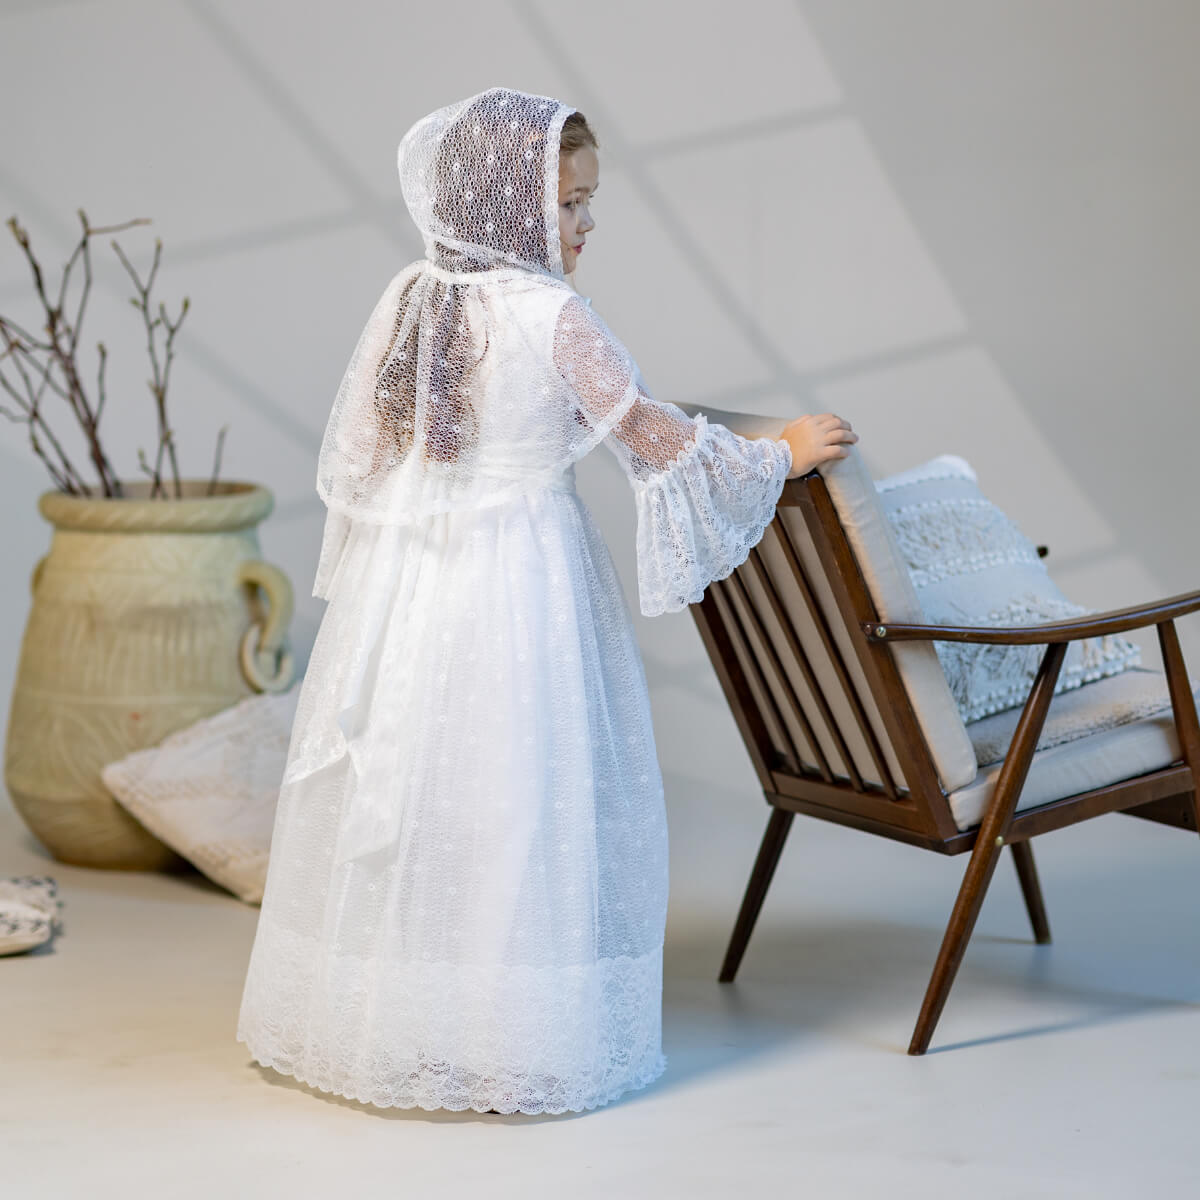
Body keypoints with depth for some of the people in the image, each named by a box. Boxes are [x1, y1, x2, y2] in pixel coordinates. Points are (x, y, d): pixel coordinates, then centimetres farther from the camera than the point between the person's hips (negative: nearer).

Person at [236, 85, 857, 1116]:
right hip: (522, 579, -6)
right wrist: (781, 454, 6)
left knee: (399, 794, 13)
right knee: (517, 795, 1)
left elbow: (356, 451, 9)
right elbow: (655, 437, -7)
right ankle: (519, 1034, 7)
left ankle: (375, 1024, 24)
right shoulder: (552, 315, -14)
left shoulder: (408, 298, 3)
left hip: (405, 573, 6)